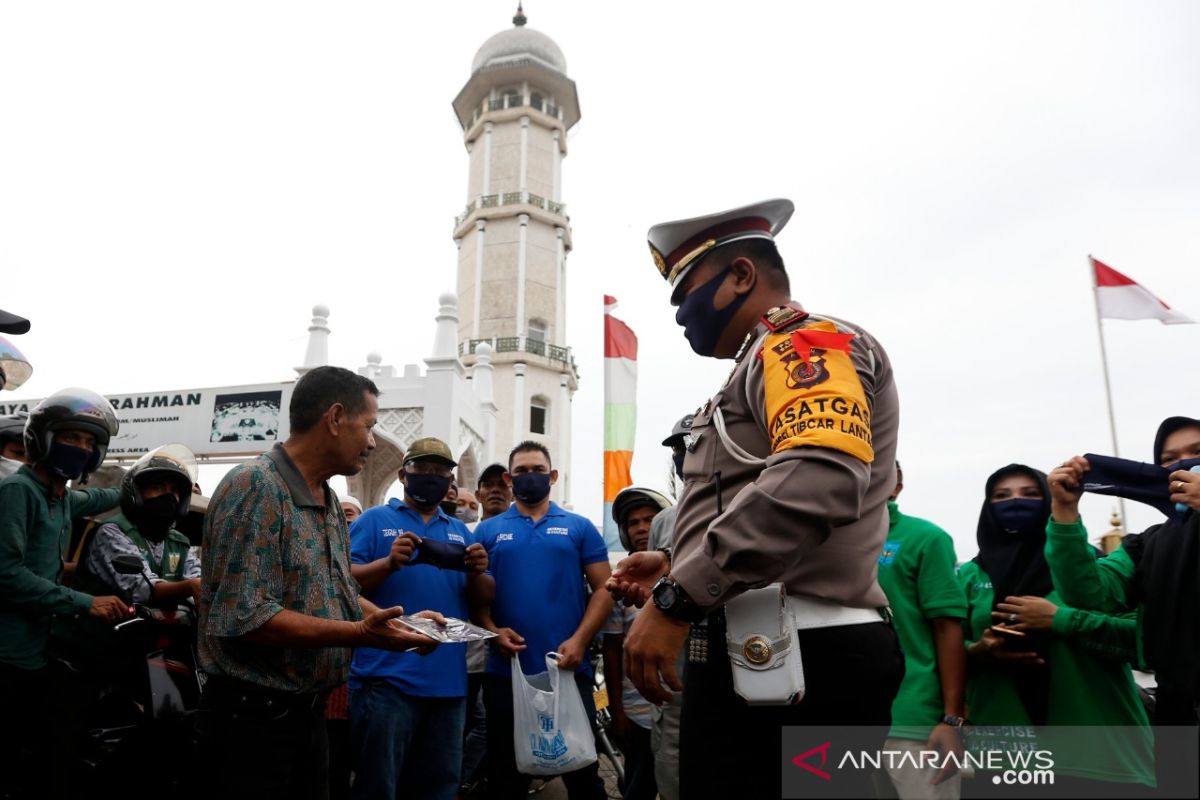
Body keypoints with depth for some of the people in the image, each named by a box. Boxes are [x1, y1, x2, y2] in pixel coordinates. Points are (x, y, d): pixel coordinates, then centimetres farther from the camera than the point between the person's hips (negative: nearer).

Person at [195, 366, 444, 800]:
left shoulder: (329, 501, 10)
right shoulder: (256, 486, -20)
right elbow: (245, 619, -26)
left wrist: (400, 623, 4)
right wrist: (361, 634, -28)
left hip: (309, 713, 9)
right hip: (250, 718, -8)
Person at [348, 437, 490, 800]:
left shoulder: (461, 532, 17)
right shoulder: (375, 520, 4)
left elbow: (486, 598, 12)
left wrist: (477, 573, -10)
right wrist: (388, 563, -23)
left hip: (449, 680, 5)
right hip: (387, 676, -4)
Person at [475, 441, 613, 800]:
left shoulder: (580, 527, 6)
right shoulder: (488, 531, 9)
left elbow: (604, 589, 1)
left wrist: (579, 640, -13)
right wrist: (492, 631, -12)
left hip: (570, 669, -1)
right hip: (505, 670, 1)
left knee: (582, 769, 8)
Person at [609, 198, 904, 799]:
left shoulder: (806, 342, -7)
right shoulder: (765, 362, 24)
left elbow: (817, 480, -28)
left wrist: (675, 599, -25)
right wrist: (679, 569, 14)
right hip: (763, 657, 10)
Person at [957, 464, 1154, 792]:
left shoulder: (1085, 559, 6)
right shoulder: (969, 576, 9)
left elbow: (1140, 631, -5)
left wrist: (1059, 619, -14)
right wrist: (976, 652, -12)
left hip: (1093, 740, -1)